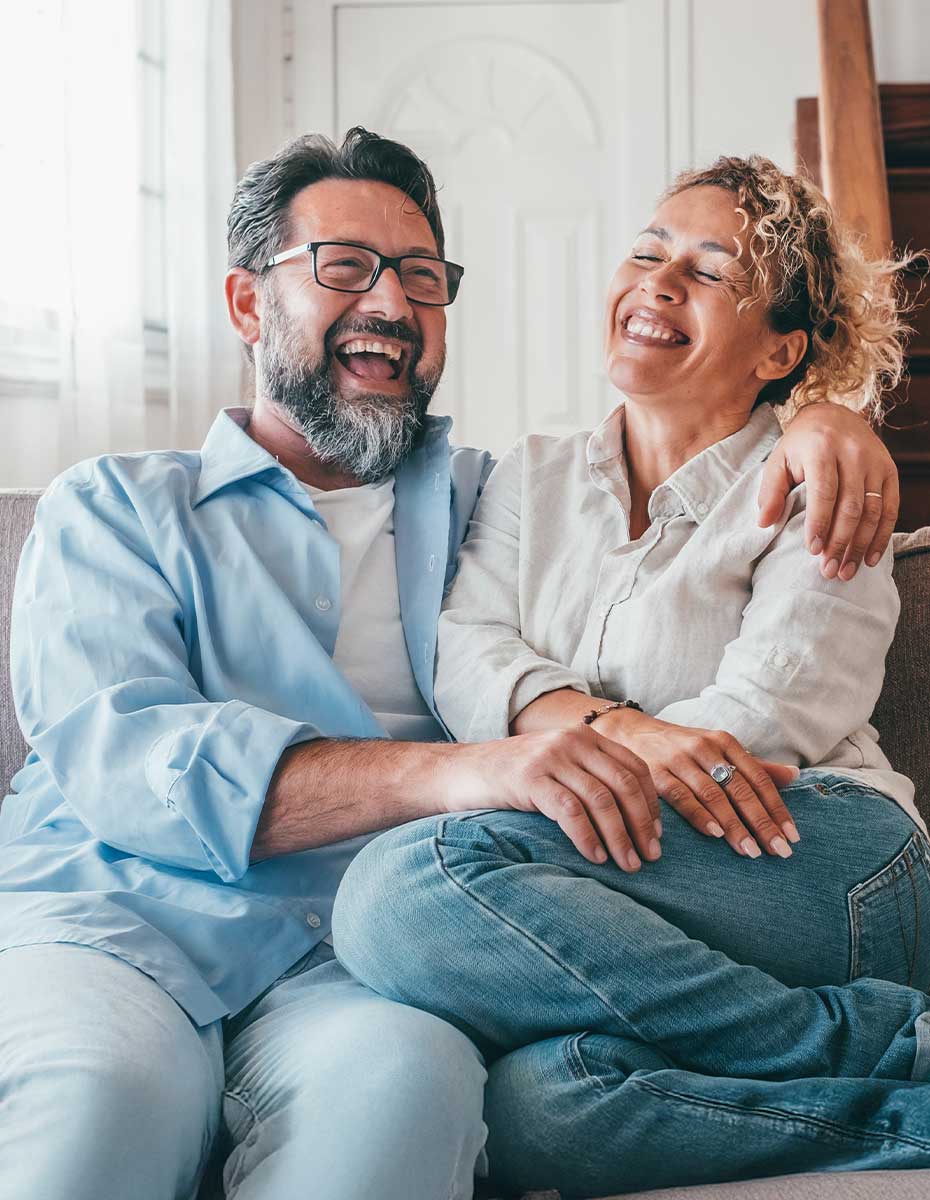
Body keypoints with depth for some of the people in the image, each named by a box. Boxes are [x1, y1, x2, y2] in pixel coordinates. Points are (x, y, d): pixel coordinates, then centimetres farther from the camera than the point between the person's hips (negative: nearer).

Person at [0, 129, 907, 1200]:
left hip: (350, 960, 3)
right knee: (106, 1088, -37)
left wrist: (815, 418, 5)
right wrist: (451, 770, -21)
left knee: (403, 1073, -34)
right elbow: (117, 755, -6)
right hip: (104, 916, -2)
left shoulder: (493, 499, 23)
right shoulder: (114, 508, 13)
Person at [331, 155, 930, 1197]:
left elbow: (764, 718, -5)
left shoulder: (815, 492, 10)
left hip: (830, 860, -2)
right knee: (541, 1099, -35)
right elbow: (465, 653, 4)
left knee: (407, 887, -30)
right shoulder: (531, 480, 22)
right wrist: (604, 725, -17)